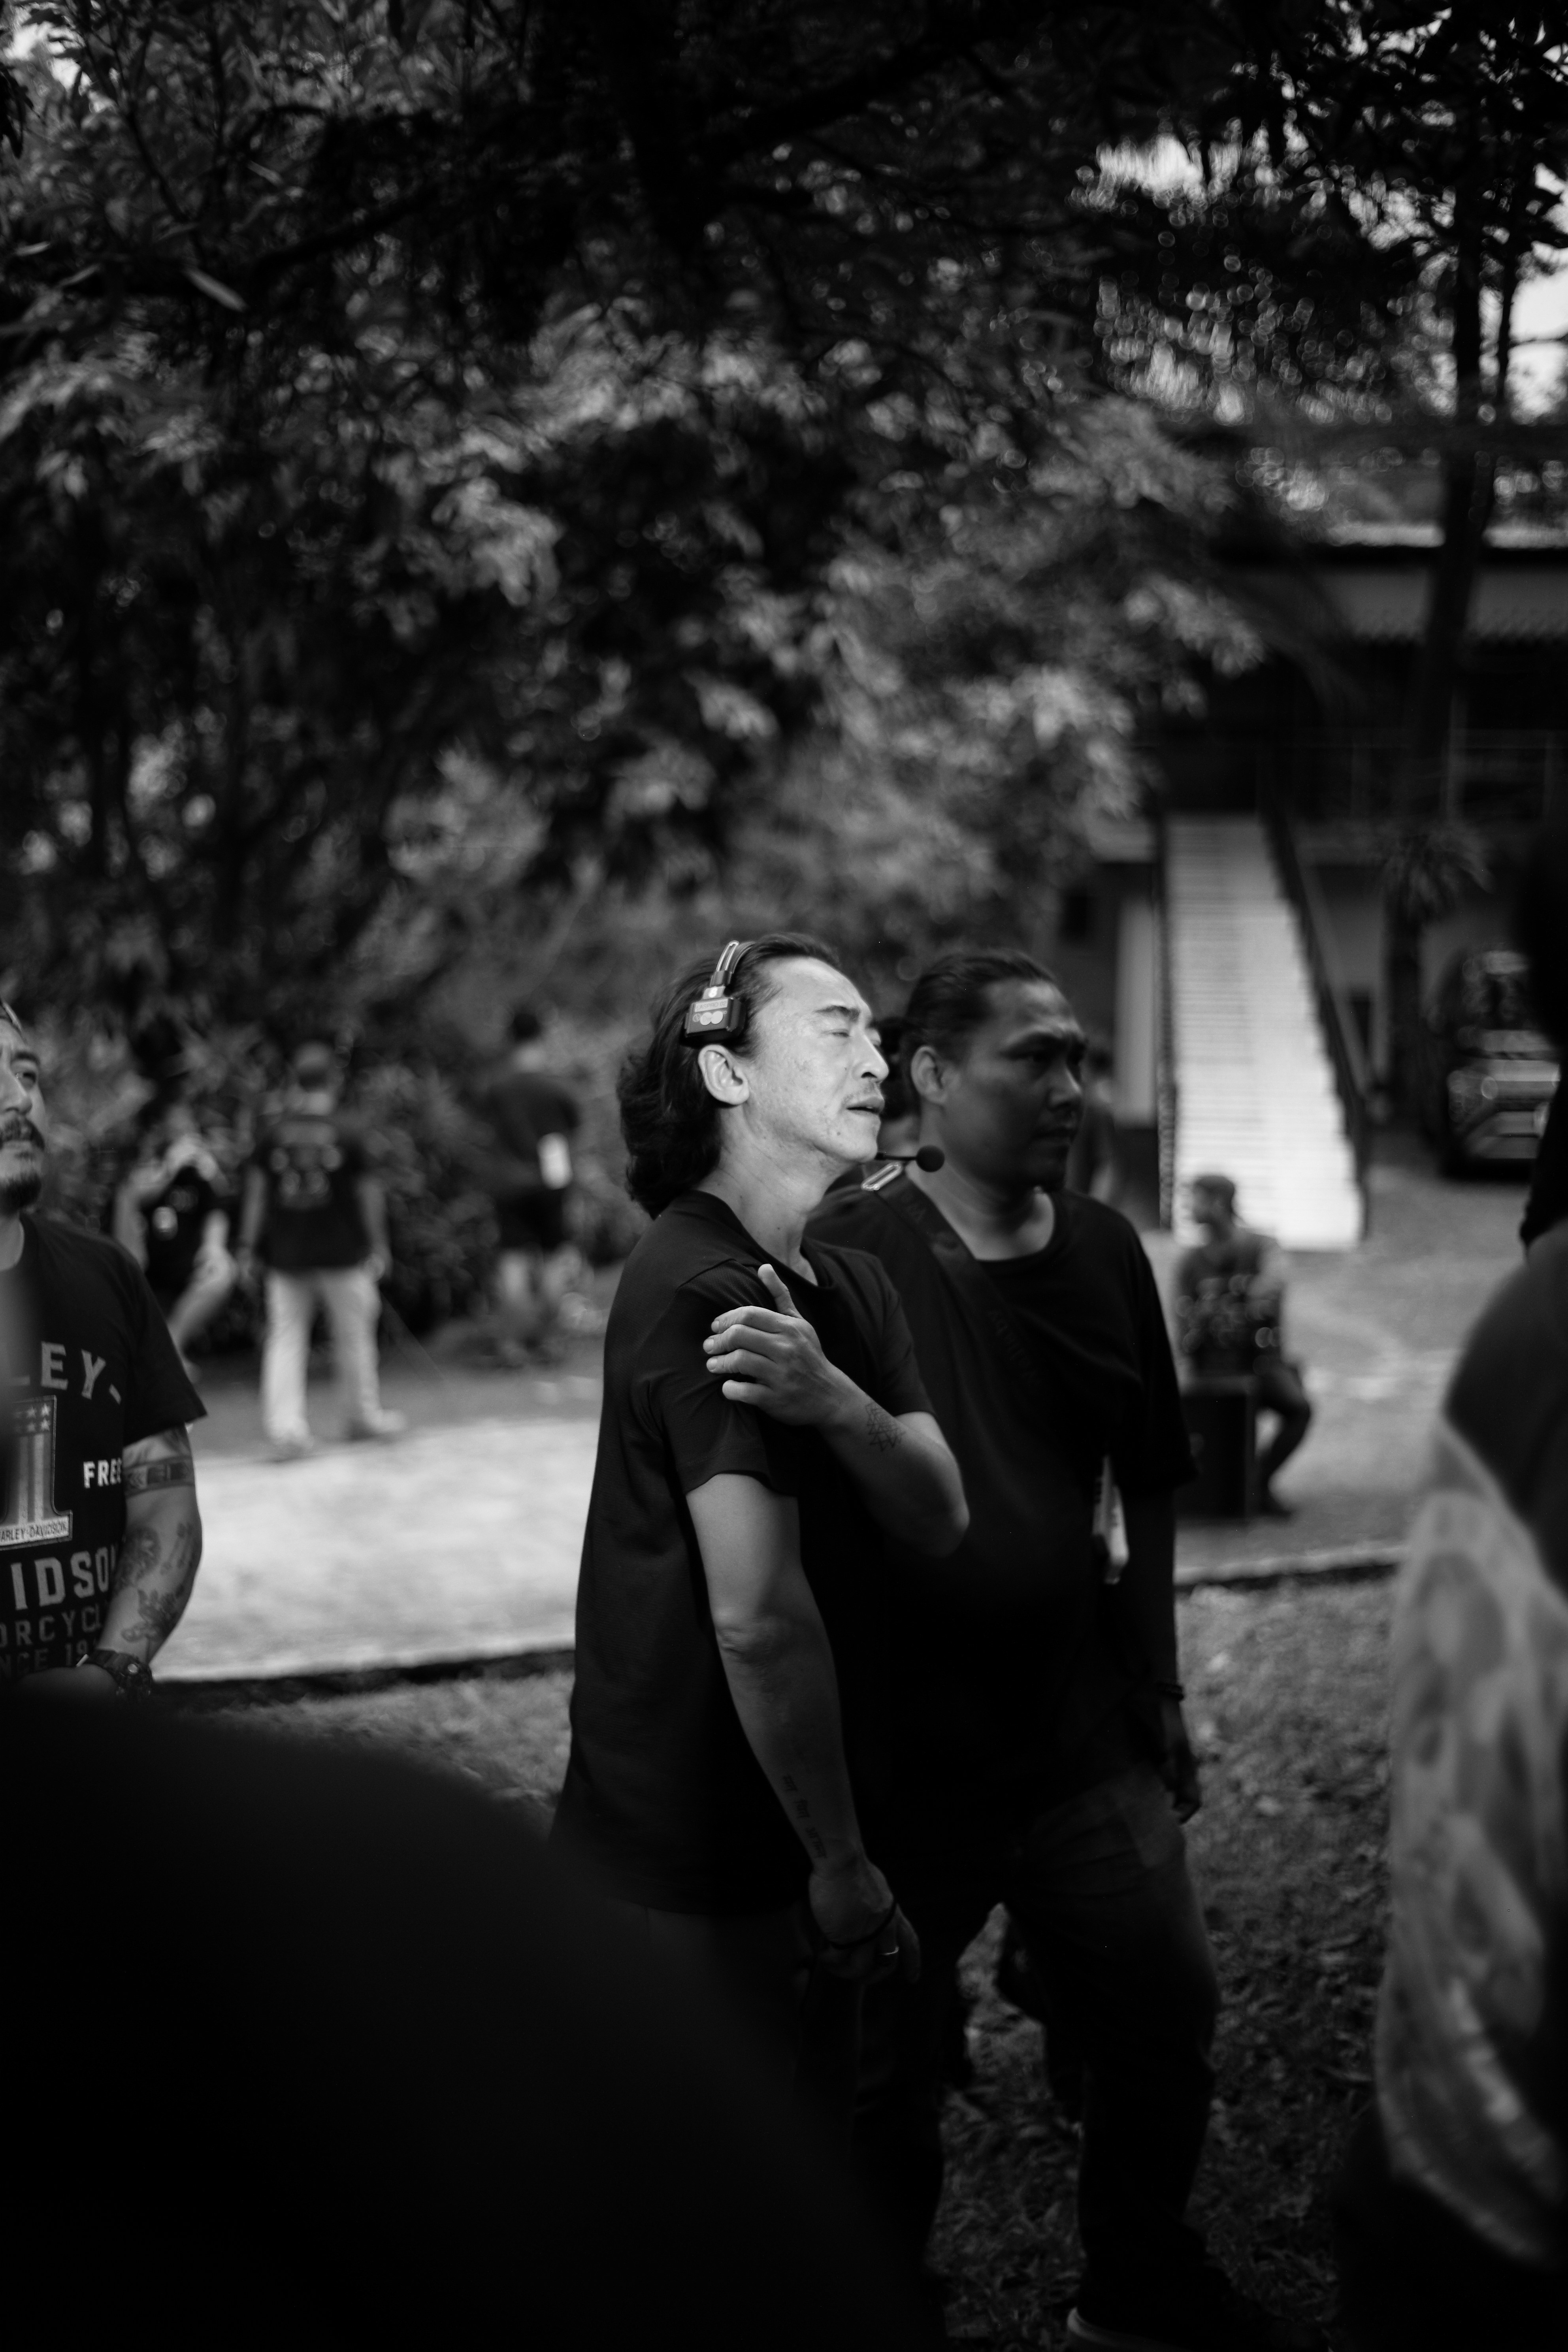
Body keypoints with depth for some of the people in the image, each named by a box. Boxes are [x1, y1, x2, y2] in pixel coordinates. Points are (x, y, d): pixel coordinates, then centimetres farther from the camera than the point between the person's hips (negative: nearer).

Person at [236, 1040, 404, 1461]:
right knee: (354, 1334, 13)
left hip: (285, 1253, 2)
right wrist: (378, 1243, 8)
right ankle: (363, 1414, 25)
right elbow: (368, 1191, -2)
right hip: (341, 1252, -2)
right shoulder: (349, 1132, -6)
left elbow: (255, 1192, 0)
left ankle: (284, 1427, -6)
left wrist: (248, 1246, 6)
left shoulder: (272, 1134, -1)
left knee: (286, 1336, 4)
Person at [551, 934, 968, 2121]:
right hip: (701, 1877, -9)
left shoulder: (849, 1287, 10)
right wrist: (842, 1865, -17)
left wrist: (833, 1400, -24)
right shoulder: (705, 1292, -21)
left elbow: (941, 1516, -4)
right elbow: (758, 1617, -26)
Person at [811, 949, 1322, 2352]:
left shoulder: (1103, 1253, 3)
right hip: (902, 1751, -5)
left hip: (1081, 1735, 5)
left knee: (1165, 2013, 14)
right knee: (890, 2069, 8)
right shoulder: (852, 1257, -14)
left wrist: (1159, 1688, 13)